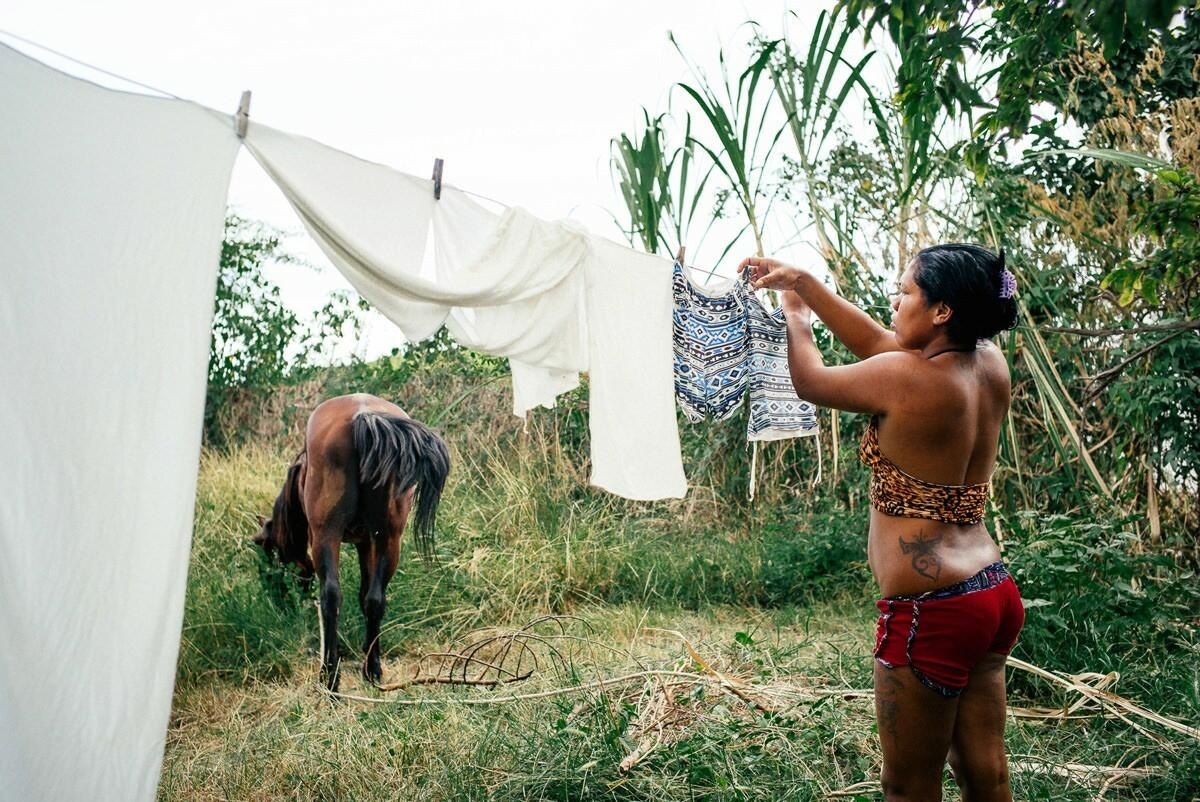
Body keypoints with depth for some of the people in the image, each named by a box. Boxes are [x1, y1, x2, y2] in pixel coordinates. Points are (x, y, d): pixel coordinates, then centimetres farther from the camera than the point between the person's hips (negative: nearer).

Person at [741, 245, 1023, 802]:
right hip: (995, 594, 8)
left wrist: (795, 312, 18)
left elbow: (810, 381, -1)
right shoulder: (990, 366, 2)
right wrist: (805, 283, 16)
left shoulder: (905, 378, -19)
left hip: (931, 610, -8)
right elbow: (879, 344, 15)